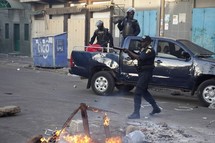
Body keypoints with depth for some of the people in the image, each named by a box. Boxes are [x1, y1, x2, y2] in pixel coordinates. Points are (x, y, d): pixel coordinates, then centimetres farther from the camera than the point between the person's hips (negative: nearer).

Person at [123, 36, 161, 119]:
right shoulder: (143, 50, 15)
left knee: (138, 93, -11)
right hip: (142, 73, 10)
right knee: (144, 92, 18)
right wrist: (128, 52, -4)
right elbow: (133, 57, 13)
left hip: (146, 73, -10)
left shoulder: (150, 51, -14)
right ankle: (156, 108, 31)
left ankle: (136, 113, -8)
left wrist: (129, 51, -20)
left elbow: (139, 58, -27)